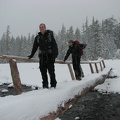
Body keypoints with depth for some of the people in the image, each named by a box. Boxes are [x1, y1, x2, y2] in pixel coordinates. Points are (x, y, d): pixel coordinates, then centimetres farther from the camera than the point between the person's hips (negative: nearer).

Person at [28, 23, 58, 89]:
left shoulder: (50, 35, -1)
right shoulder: (37, 37, 10)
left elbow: (54, 45, -4)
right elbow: (35, 47, 16)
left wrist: (55, 54, -13)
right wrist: (31, 55, 12)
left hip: (50, 55, -3)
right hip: (42, 56, 4)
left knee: (51, 70, -3)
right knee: (43, 71, 2)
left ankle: (53, 84, 10)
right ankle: (45, 84, 11)